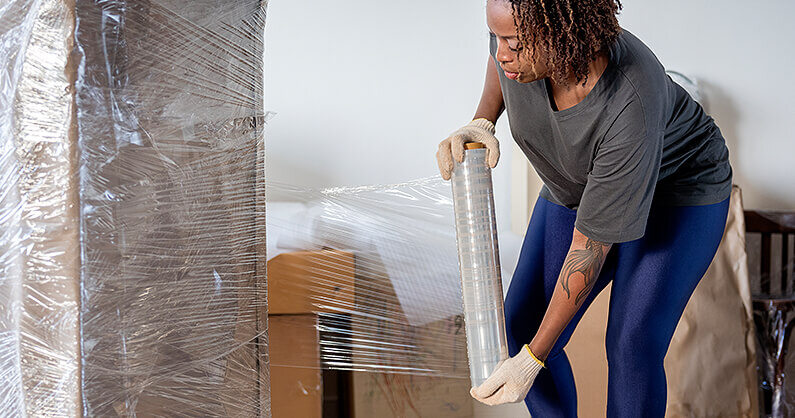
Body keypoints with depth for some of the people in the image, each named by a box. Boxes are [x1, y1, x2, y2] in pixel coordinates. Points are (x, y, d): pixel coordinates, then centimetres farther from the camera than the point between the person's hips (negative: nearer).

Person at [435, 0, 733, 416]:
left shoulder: (629, 113, -41)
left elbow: (590, 248, -33)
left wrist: (531, 361, -28)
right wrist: (480, 125, -18)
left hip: (678, 193, -6)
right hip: (580, 188, 6)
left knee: (631, 350, -21)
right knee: (519, 332, -4)